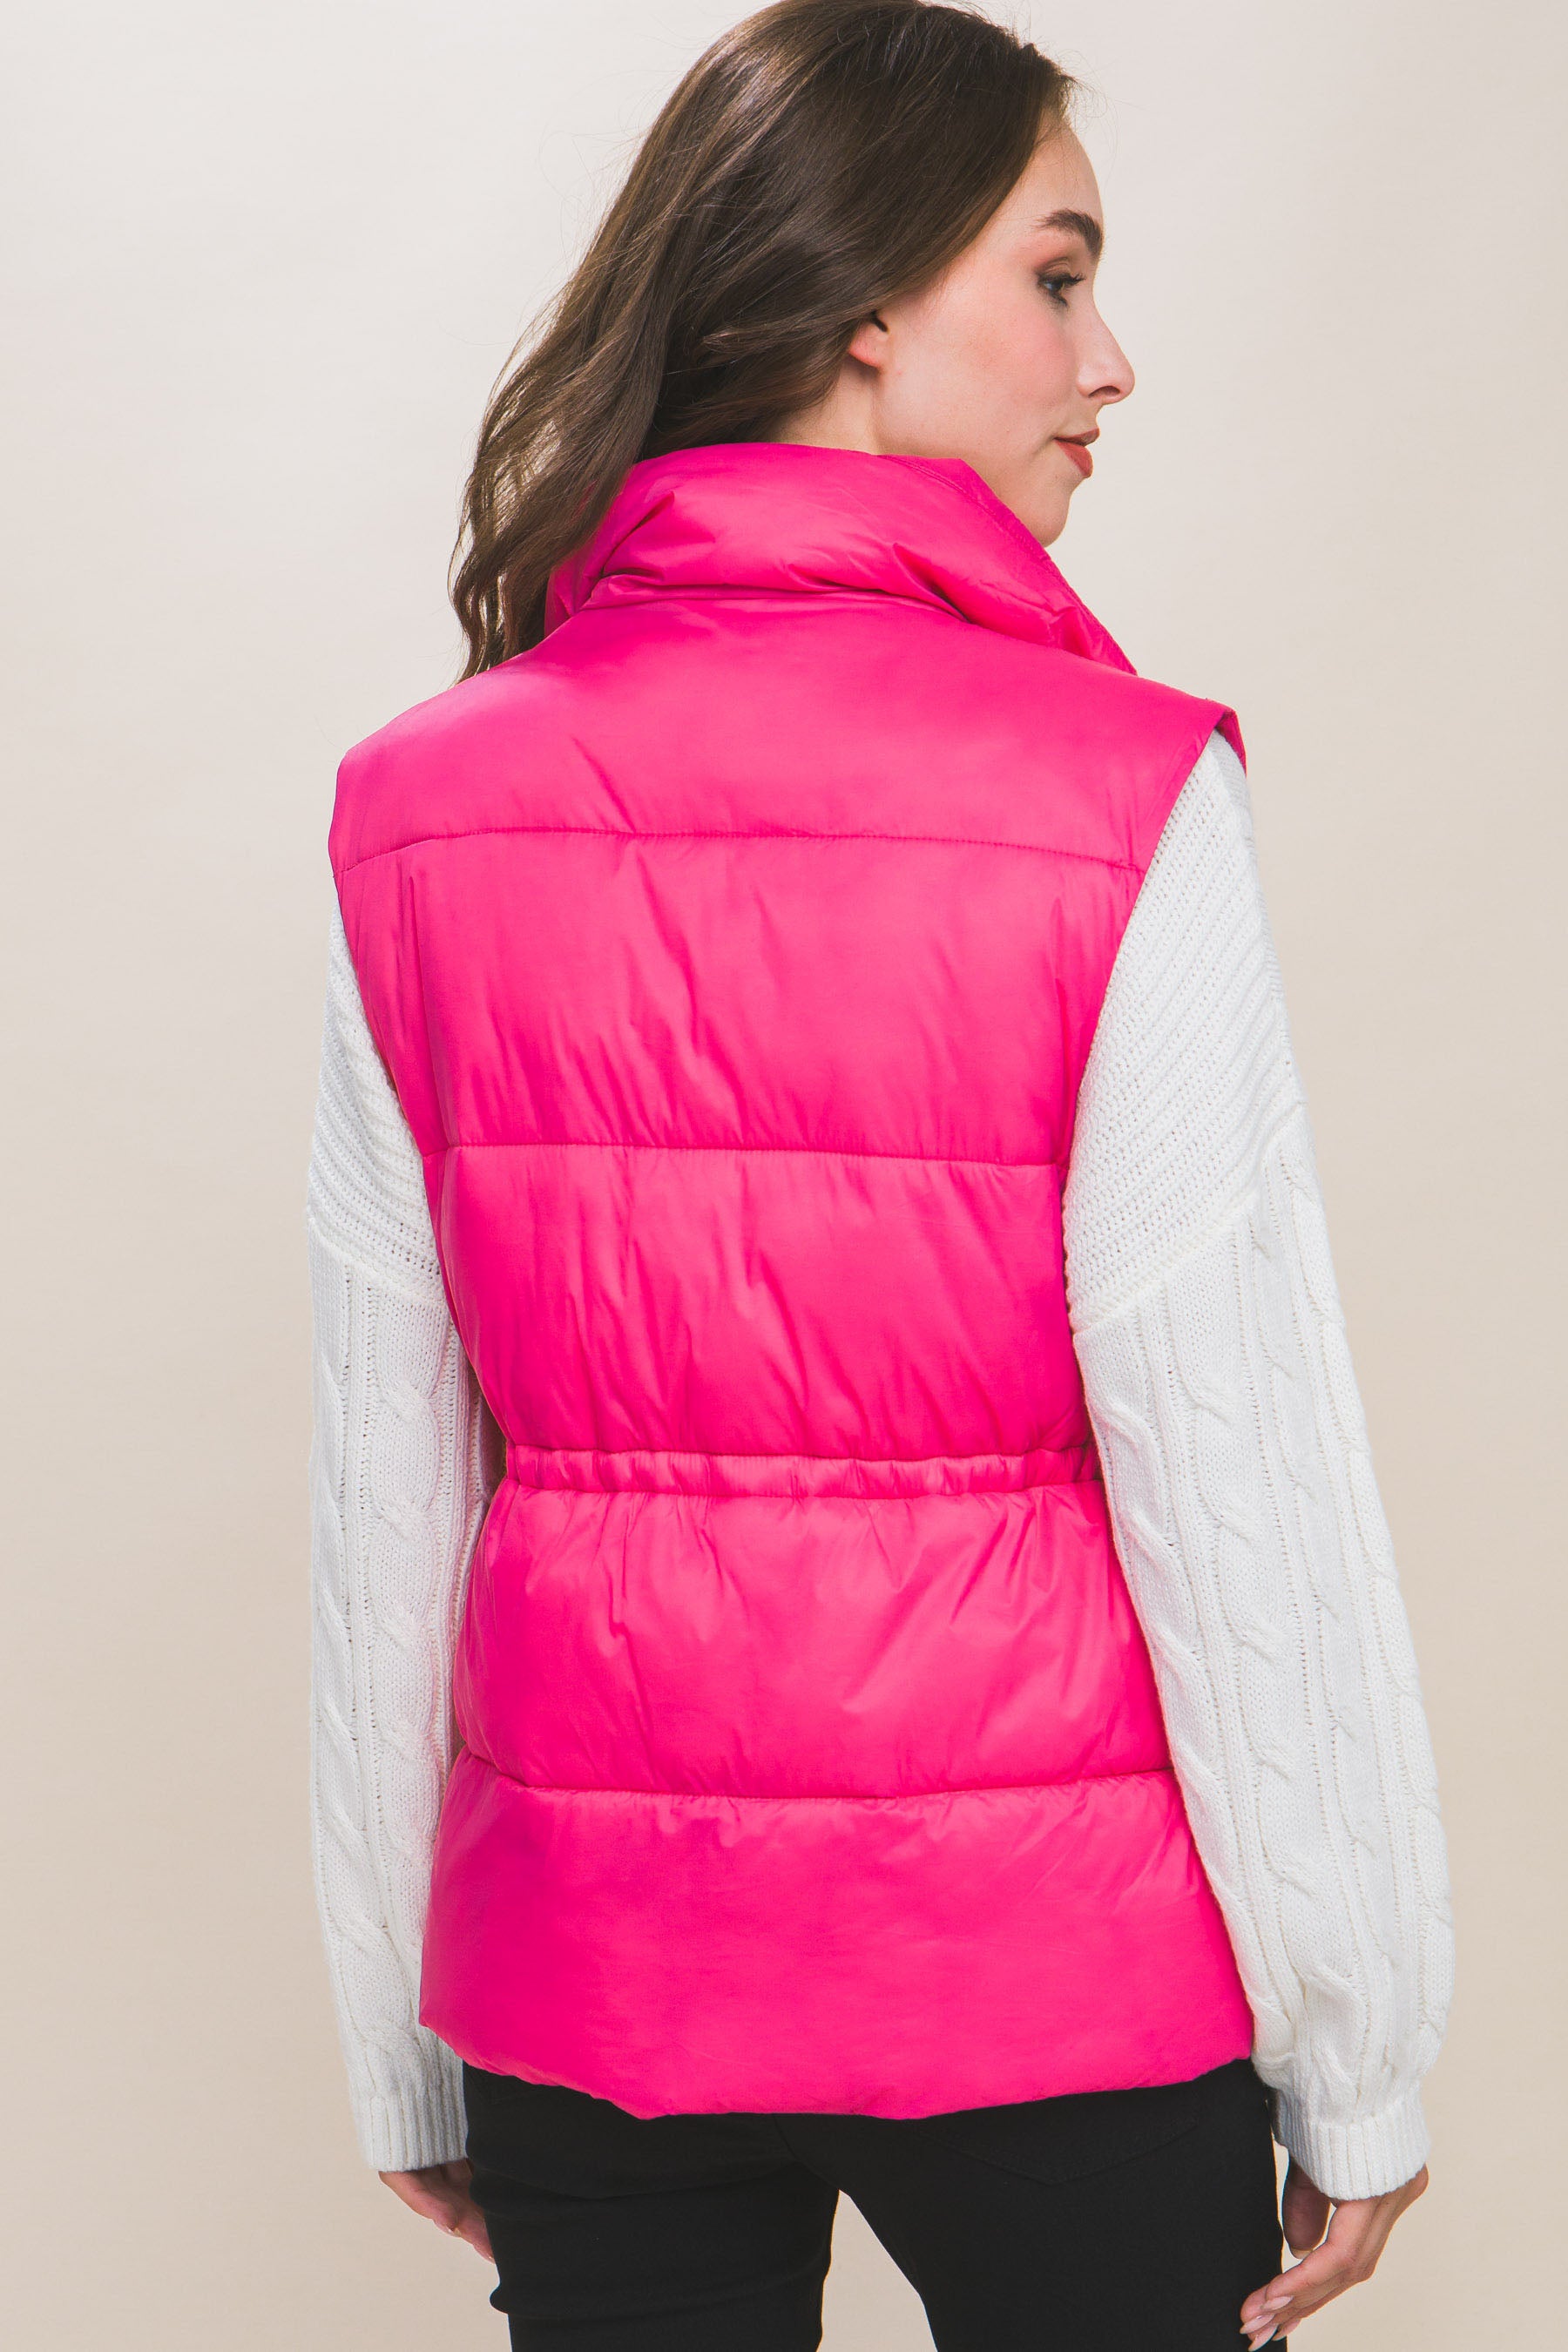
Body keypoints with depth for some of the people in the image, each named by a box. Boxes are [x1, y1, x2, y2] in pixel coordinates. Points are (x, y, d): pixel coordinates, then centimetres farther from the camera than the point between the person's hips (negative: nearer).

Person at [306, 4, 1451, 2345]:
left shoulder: (422, 811, -3)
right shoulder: (1117, 806, -15)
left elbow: (384, 1501, 1)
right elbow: (1242, 1479, -14)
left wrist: (408, 2060, 11)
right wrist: (1361, 2063, -2)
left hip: (587, 1983, 3)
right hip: (1051, 1976, -3)